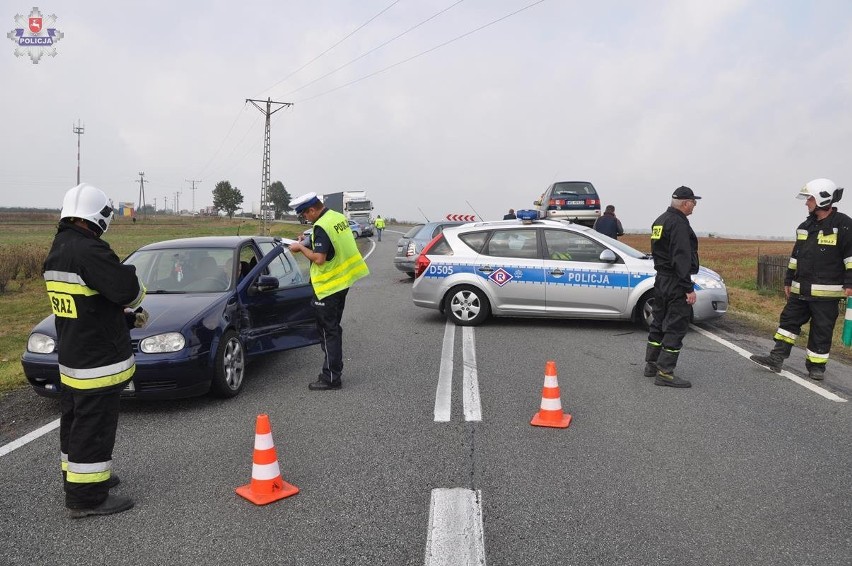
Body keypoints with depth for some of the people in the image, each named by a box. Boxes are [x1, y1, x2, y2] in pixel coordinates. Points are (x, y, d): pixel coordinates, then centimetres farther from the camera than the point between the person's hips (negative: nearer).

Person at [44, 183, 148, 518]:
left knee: (75, 423, 21)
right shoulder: (89, 250, -22)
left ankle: (76, 479, 37)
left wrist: (128, 319, 14)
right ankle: (86, 498, 9)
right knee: (93, 429, 0)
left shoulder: (56, 252, 10)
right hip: (97, 363, -10)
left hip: (70, 360, 10)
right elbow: (127, 290, -28)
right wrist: (130, 275, -5)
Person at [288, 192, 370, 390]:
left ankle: (331, 377, 5)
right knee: (334, 329, 17)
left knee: (329, 332, -1)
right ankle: (335, 372, 26)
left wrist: (301, 247, -10)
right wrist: (308, 245, 12)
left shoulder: (322, 227, -21)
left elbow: (319, 259, -25)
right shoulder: (339, 217, 8)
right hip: (343, 282, 9)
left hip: (328, 287, -9)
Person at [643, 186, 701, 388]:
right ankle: (665, 372, -7)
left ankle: (651, 364, 25)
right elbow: (682, 259, -23)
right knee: (676, 326, -7)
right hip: (676, 283, -10)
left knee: (659, 322, 17)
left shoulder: (660, 221, 15)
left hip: (660, 279, 10)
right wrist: (689, 288, -22)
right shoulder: (679, 224, -16)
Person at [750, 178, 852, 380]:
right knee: (789, 320, 7)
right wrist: (788, 280, 20)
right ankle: (776, 358, 11)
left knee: (821, 329, 2)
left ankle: (816, 366, 13)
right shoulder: (805, 226, 13)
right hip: (801, 290, 7)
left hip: (826, 292, -7)